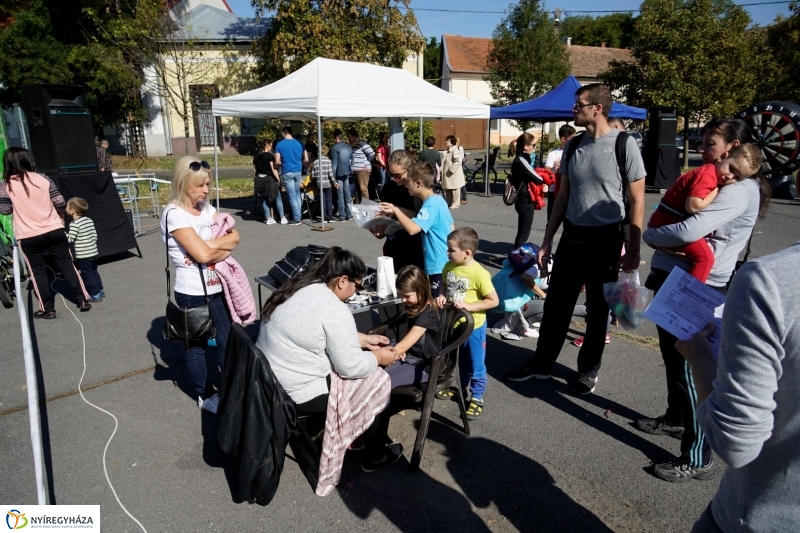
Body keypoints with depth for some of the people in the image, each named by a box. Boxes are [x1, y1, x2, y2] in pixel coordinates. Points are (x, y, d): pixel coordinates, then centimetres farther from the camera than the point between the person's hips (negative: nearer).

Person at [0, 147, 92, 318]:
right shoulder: (43, 179, -2)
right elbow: (60, 202, 1)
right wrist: (60, 217, 19)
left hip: (28, 237, -1)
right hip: (54, 230, 1)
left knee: (38, 272, 10)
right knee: (67, 265, 11)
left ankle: (47, 309, 16)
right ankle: (83, 300, 13)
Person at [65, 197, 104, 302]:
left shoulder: (74, 224, -16)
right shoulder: (89, 220, 5)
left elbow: (70, 239, -18)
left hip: (83, 255, -8)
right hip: (94, 252, 8)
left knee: (87, 275, 3)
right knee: (93, 272, 21)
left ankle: (95, 295, 7)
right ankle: (100, 291, 27)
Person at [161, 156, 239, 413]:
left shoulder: (206, 208, 6)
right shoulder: (174, 214, -17)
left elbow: (234, 237, 0)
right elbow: (203, 254, -25)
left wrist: (210, 246, -18)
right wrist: (222, 244, -5)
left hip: (216, 287, 7)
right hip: (193, 293, -7)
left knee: (225, 340, 18)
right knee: (198, 345, 12)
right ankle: (204, 397, 29)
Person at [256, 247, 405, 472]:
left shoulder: (300, 289, 4)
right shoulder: (335, 310, -24)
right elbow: (351, 368, -19)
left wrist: (364, 339, 15)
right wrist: (378, 357, -3)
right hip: (296, 394, -9)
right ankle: (374, 456, 25)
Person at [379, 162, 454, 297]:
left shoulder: (430, 206, -21)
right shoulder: (439, 200, 8)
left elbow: (412, 229, -36)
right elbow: (452, 228, 17)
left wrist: (396, 210, -24)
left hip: (439, 266, -10)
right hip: (446, 263, 10)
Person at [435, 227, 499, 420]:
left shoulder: (479, 274, -24)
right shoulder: (449, 267, -6)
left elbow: (494, 301, -20)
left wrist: (468, 306, -26)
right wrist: (442, 296, -10)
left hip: (473, 327, -6)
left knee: (475, 365, 12)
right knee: (460, 361, 26)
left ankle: (477, 397, 29)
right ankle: (460, 387, 46)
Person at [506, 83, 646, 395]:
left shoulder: (624, 144, -9)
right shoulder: (573, 146, 6)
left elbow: (637, 201, -7)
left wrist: (633, 250, -9)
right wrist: (547, 240, 9)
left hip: (606, 239, -4)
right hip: (571, 235, 5)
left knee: (598, 308, 10)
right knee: (556, 302, 10)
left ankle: (589, 370, 26)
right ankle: (542, 363, 25)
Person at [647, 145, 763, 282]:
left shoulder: (713, 175, 12)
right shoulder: (707, 175, -20)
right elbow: (693, 206, -30)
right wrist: (716, 191, -18)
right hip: (668, 222, -11)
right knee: (704, 256, -21)